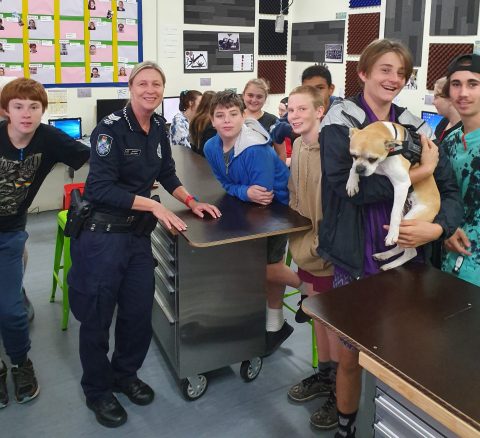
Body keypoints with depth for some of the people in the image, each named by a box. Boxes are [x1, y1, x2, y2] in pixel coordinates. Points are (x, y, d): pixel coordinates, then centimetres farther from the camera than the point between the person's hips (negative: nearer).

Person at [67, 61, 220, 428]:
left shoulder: (159, 127, 7)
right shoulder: (111, 128, -15)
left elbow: (167, 174, 19)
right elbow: (99, 188, -21)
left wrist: (191, 202, 5)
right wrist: (153, 205, -21)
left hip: (139, 234, 7)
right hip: (102, 234, -6)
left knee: (139, 311, 13)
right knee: (97, 316, 7)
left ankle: (125, 374, 37)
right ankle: (97, 391, 27)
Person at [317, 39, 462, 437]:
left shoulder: (414, 126, 6)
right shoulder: (340, 121, -5)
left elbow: (451, 190, 3)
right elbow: (348, 184, -21)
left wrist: (437, 228, -17)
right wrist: (418, 173, -21)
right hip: (356, 259, -3)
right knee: (351, 353, 11)